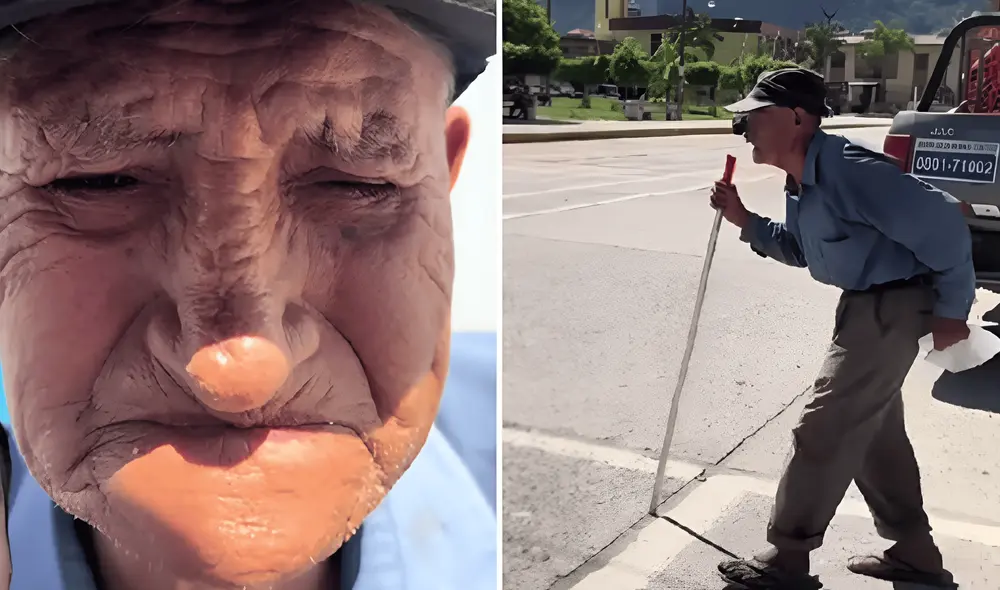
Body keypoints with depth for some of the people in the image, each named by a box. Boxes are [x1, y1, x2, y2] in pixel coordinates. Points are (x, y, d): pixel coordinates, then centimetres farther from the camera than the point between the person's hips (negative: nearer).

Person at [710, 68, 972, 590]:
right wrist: (746, 222, 2)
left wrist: (952, 309, -17)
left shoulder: (849, 170, -26)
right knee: (874, 431, 19)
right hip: (866, 304, 11)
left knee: (823, 431, -5)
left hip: (894, 307, -11)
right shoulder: (802, 182, 5)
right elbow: (800, 250, 18)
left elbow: (942, 222, -25)